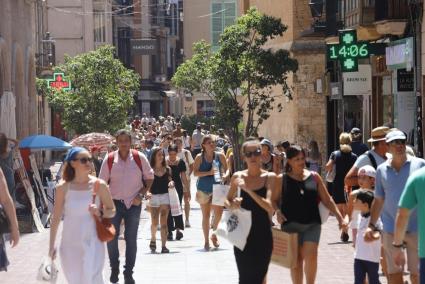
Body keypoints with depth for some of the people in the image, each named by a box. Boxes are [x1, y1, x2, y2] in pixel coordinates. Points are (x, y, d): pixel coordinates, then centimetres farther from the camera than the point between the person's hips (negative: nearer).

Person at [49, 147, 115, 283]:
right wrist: (51, 245, 4)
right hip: (70, 243, 1)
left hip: (92, 242, -1)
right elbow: (56, 217, 3)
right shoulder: (63, 188, -3)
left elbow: (112, 211, 5)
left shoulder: (99, 185, -4)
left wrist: (100, 213, -16)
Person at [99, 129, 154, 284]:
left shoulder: (139, 158, -6)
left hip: (133, 203, 0)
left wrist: (141, 195, -7)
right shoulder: (109, 159, -5)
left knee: (131, 239, 5)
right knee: (111, 238, 3)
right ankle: (114, 269, 22)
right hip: (114, 203, 0)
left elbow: (149, 177, 4)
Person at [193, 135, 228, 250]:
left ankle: (214, 234, 18)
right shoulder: (199, 157, -3)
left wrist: (225, 175, -17)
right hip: (204, 189, -1)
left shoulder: (220, 156, 1)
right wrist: (209, 173, -21)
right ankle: (206, 240, 15)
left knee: (219, 213, -9)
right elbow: (195, 172, -9)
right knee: (206, 215, 5)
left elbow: (226, 169, 6)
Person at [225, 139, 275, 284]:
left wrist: (248, 190, -25)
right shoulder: (238, 177, 2)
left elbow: (270, 207, -18)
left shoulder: (269, 177, -6)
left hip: (262, 235, -2)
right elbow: (227, 201, 16)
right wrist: (231, 205, -8)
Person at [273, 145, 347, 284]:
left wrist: (339, 218, 1)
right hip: (291, 224, -1)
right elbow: (274, 200, 10)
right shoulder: (282, 179, 3)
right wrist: (278, 211, -11)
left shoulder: (314, 177, 6)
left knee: (311, 256, -13)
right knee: (296, 260, 2)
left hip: (312, 224, 1)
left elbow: (327, 200, 9)